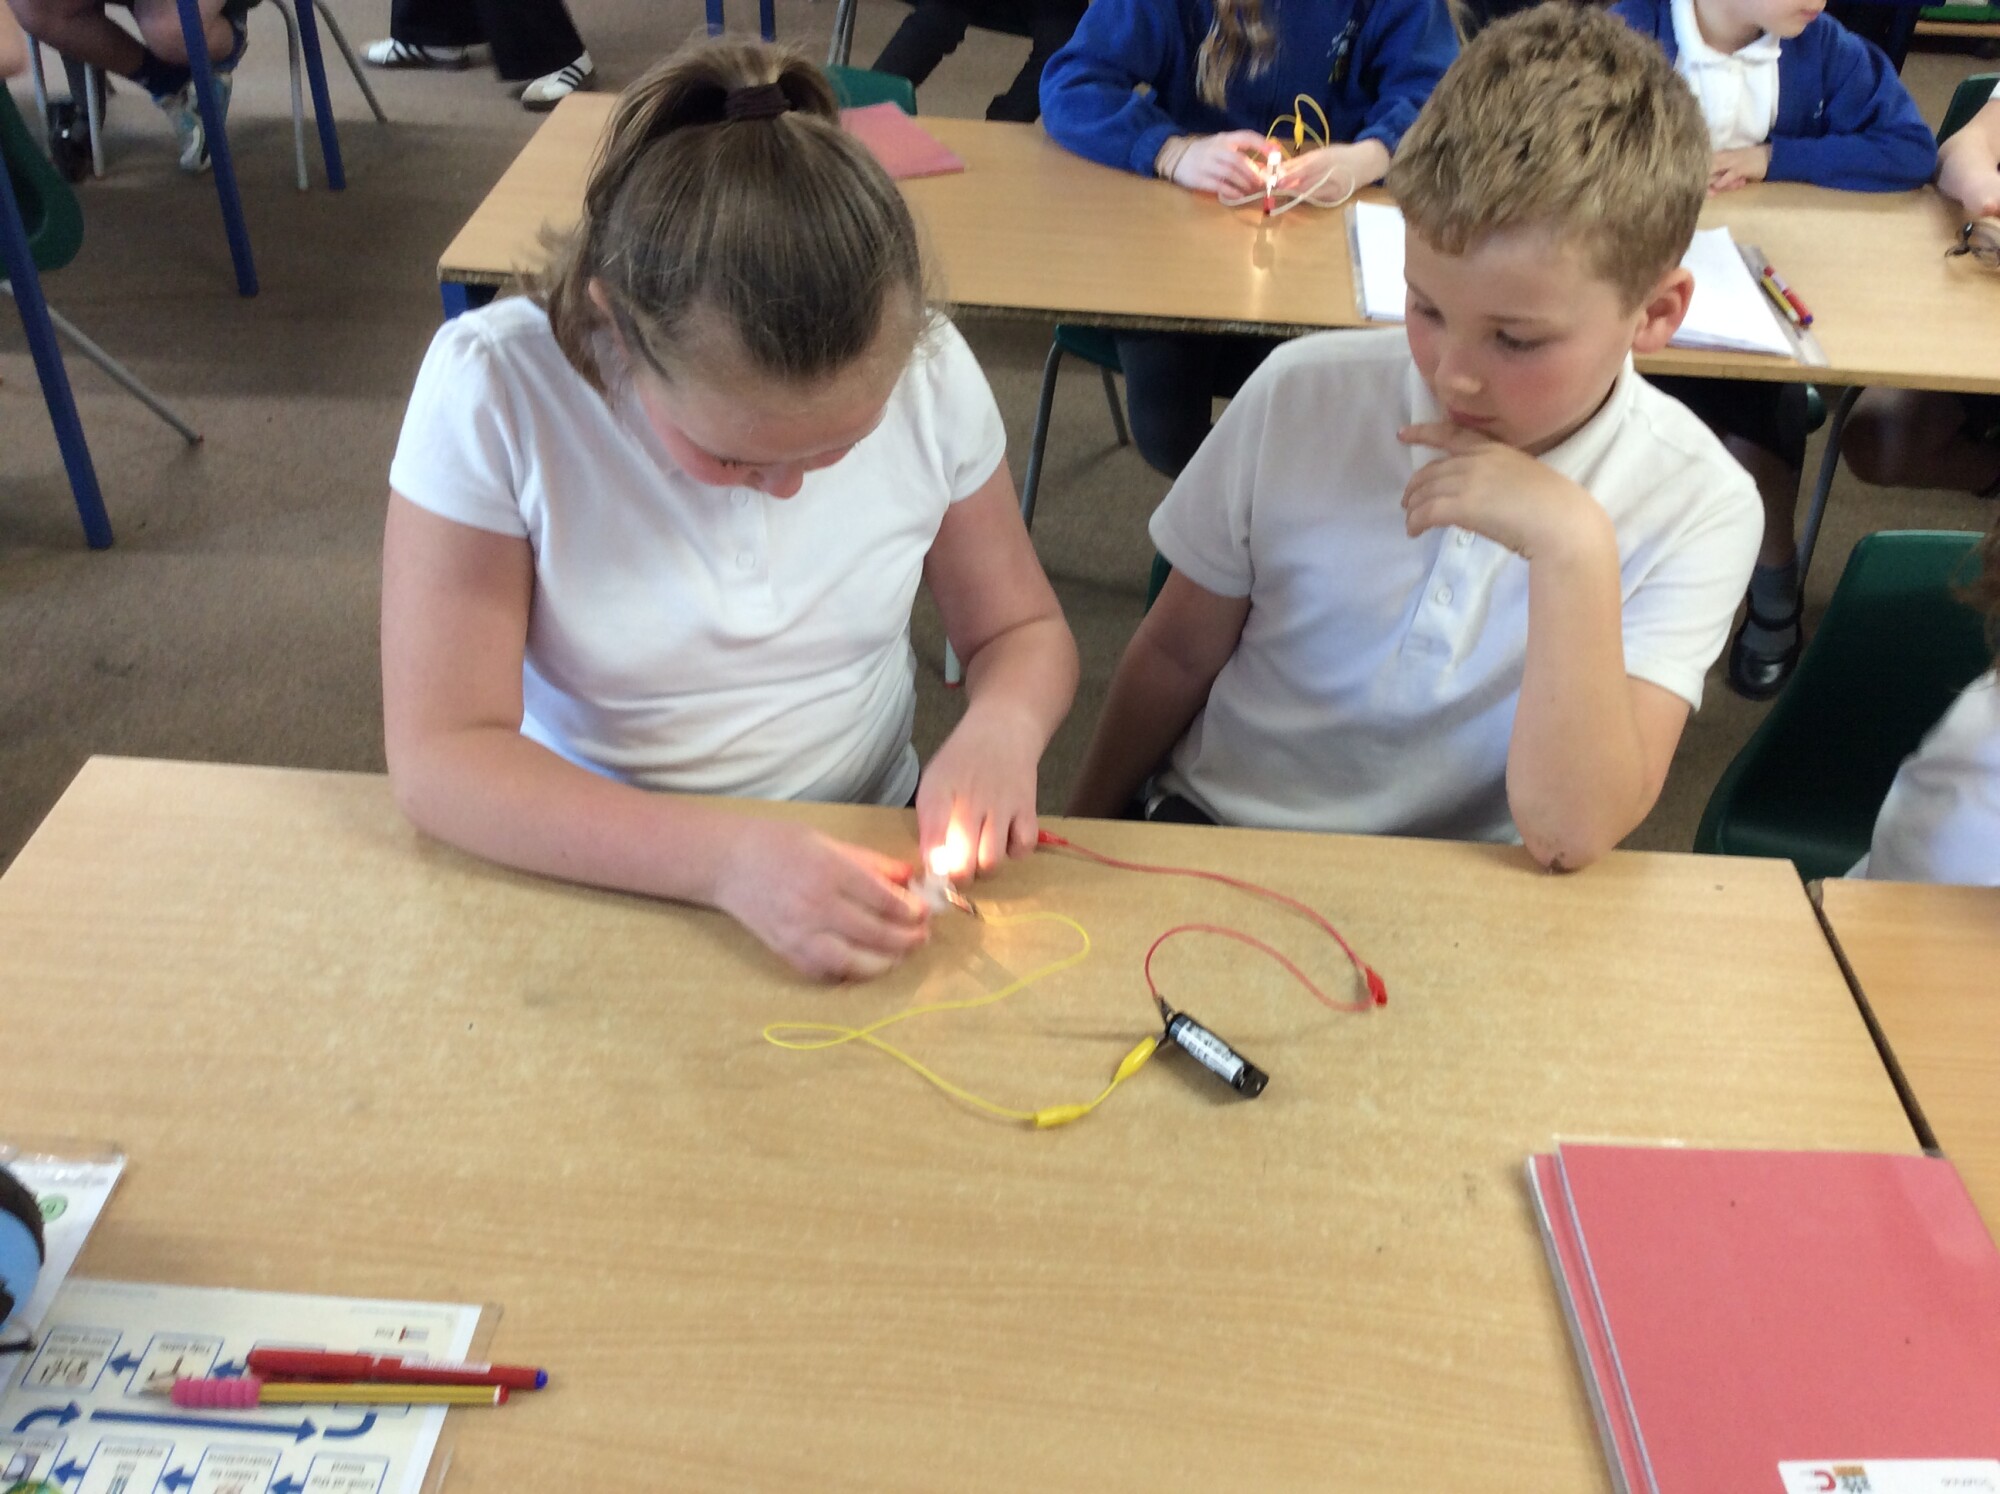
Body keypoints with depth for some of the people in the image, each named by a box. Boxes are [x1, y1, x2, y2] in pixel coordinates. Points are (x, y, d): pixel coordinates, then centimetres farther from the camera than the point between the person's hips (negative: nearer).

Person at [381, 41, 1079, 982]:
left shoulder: (928, 371, -11)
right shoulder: (494, 388, -18)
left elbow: (1023, 629, 2)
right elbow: (441, 758, -19)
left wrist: (1001, 727, -20)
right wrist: (725, 859, -31)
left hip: (869, 862, 2)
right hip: (602, 870, -1)